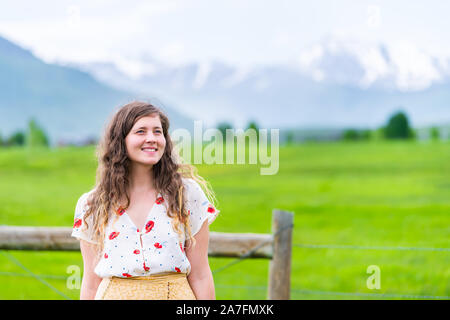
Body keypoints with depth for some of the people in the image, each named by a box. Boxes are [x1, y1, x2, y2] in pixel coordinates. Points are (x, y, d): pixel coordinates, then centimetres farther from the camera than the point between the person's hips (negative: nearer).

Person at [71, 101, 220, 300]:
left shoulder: (188, 194, -2)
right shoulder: (91, 205, 0)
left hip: (175, 293, 0)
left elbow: (200, 276, -3)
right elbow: (91, 284, 3)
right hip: (114, 294, 0)